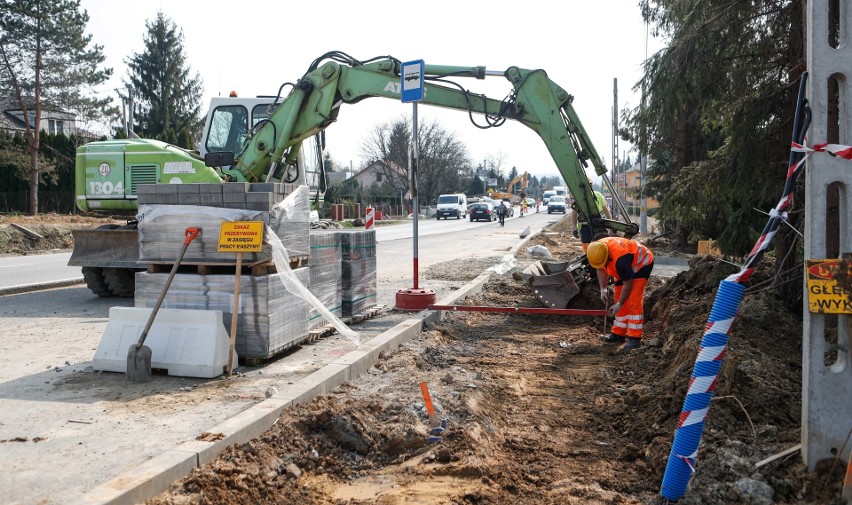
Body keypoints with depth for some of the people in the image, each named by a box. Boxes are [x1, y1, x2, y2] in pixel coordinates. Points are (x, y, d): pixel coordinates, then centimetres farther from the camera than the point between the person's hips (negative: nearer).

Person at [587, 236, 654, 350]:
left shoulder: (620, 259, -41)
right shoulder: (596, 249, -19)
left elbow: (628, 284, -30)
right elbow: (600, 270, 0)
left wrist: (619, 304, -21)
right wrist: (603, 289, -10)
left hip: (641, 264, -8)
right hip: (627, 267, 8)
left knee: (633, 301, -17)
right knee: (619, 299, 7)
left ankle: (635, 338, -14)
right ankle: (618, 334, 14)